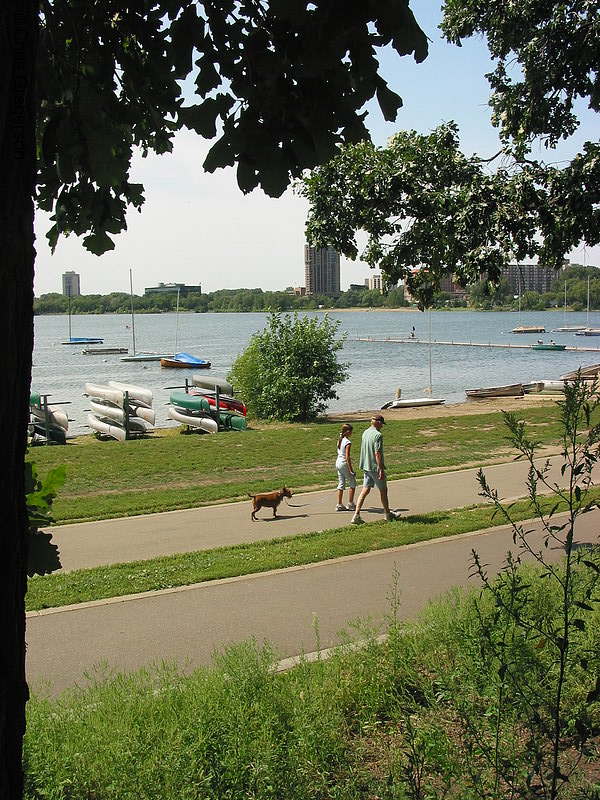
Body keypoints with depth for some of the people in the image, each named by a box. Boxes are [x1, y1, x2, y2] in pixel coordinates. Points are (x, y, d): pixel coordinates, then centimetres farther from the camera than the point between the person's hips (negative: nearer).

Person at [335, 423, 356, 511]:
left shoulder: (340, 440, 8)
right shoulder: (348, 442, -17)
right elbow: (347, 457, -20)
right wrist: (351, 470, -19)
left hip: (338, 462, 8)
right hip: (344, 463, -8)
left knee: (341, 484, 12)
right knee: (352, 483, 5)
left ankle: (339, 505, 12)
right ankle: (351, 504, 7)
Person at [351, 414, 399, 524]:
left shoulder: (365, 433, 8)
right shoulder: (378, 435, -18)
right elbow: (377, 453, -23)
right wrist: (381, 469, -20)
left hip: (366, 466, 7)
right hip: (375, 467, -7)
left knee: (365, 490, 7)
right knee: (383, 490, 9)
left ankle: (356, 515, -2)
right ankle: (388, 514, 23)